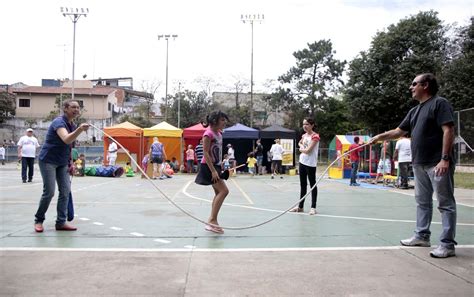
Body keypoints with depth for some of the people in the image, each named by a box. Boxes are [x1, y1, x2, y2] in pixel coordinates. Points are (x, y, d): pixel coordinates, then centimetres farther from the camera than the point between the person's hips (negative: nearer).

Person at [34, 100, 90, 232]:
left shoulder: (72, 126, 7)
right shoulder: (59, 122, -20)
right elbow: (66, 140, -40)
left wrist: (70, 162, 15)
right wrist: (80, 129, -56)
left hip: (62, 163, 8)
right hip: (48, 161, -8)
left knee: (65, 191, -1)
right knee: (49, 192, -8)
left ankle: (61, 222, 4)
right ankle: (38, 220, 11)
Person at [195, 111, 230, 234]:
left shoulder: (219, 133, 10)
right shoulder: (208, 134, -17)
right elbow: (206, 153, -21)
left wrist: (220, 167, 17)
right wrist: (213, 171, -25)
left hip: (216, 166, 10)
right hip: (208, 166, -10)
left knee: (219, 193, 11)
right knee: (224, 191, -14)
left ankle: (212, 221, 19)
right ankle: (212, 220, -10)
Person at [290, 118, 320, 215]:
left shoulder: (315, 136, -14)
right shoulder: (304, 135, 9)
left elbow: (308, 150, -21)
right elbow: (299, 143, 29)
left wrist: (301, 150, -1)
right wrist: (302, 147, 7)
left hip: (310, 164, -8)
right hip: (302, 162, 8)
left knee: (312, 184, 2)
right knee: (303, 185, 13)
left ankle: (313, 207, 8)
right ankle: (300, 206, 21)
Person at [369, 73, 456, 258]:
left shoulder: (439, 103, -7)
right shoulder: (414, 111, 18)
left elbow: (448, 131, -15)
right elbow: (399, 132, 23)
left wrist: (445, 159, -22)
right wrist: (380, 137, 11)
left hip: (438, 164, -9)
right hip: (419, 164, 9)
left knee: (445, 203, -2)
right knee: (422, 202, 15)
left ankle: (447, 244, 1)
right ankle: (422, 236, 26)